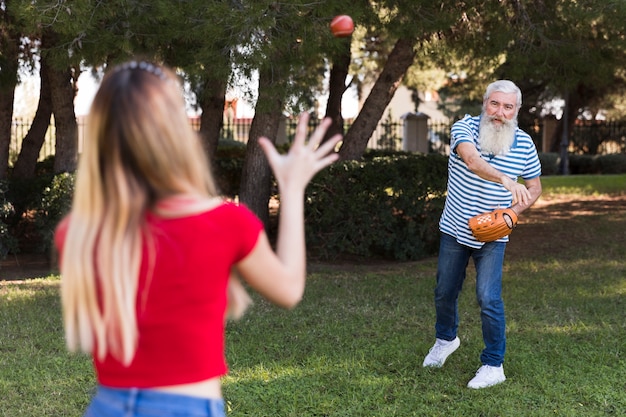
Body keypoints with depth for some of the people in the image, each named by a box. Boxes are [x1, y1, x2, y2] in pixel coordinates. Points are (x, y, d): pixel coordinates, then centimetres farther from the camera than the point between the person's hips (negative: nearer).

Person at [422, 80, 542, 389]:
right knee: (445, 292, 17)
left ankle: (493, 365, 3)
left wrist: (513, 211, -13)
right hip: (454, 230, 1)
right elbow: (471, 160, -36)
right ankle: (446, 339, 45)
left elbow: (534, 187, 6)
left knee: (489, 299, -11)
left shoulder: (524, 143, -7)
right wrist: (504, 180, -53)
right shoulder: (465, 128, -14)